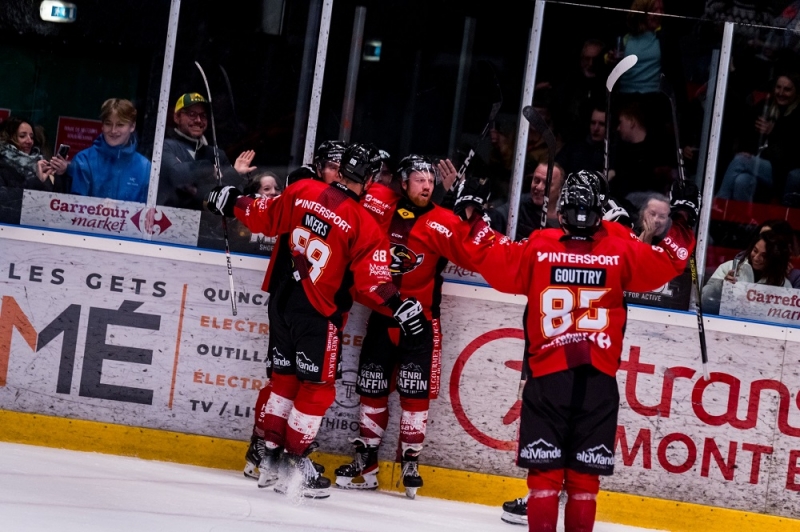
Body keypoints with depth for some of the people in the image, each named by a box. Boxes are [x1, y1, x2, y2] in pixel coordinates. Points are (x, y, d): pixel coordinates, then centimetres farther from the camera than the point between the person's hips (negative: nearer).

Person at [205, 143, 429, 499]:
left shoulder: (302, 191, -4)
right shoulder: (363, 225, -14)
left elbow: (264, 218, 7)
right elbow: (373, 281, -16)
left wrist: (232, 203, 23)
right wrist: (402, 309, -12)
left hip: (281, 300, 5)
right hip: (318, 313, -5)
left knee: (284, 378, 16)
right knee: (317, 387, 5)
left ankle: (271, 458, 20)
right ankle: (294, 465, 5)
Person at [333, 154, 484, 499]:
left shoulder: (442, 222, -9)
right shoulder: (380, 204, -3)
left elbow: (471, 256, -17)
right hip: (382, 314, 3)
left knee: (416, 392, -5)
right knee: (372, 389, 8)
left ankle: (410, 463, 6)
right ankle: (366, 462, 18)